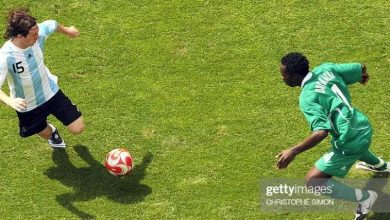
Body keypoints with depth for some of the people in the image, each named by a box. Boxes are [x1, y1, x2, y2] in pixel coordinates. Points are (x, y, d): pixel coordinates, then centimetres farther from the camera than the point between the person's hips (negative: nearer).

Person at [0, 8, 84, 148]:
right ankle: (52, 133, 66)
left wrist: (67, 30, 21)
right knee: (46, 133, 24)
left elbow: (52, 24, 0)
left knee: (78, 129, 3)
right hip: (28, 105, -3)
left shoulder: (38, 33, -23)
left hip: (50, 91, 3)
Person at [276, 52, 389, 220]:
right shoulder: (325, 69, -4)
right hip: (364, 127, 9)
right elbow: (361, 68, 5)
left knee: (313, 181, -4)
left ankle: (364, 198, 4)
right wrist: (363, 75, 30)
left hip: (350, 144, -9)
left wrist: (293, 151, -32)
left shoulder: (307, 98, -23)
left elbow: (321, 132, -33)